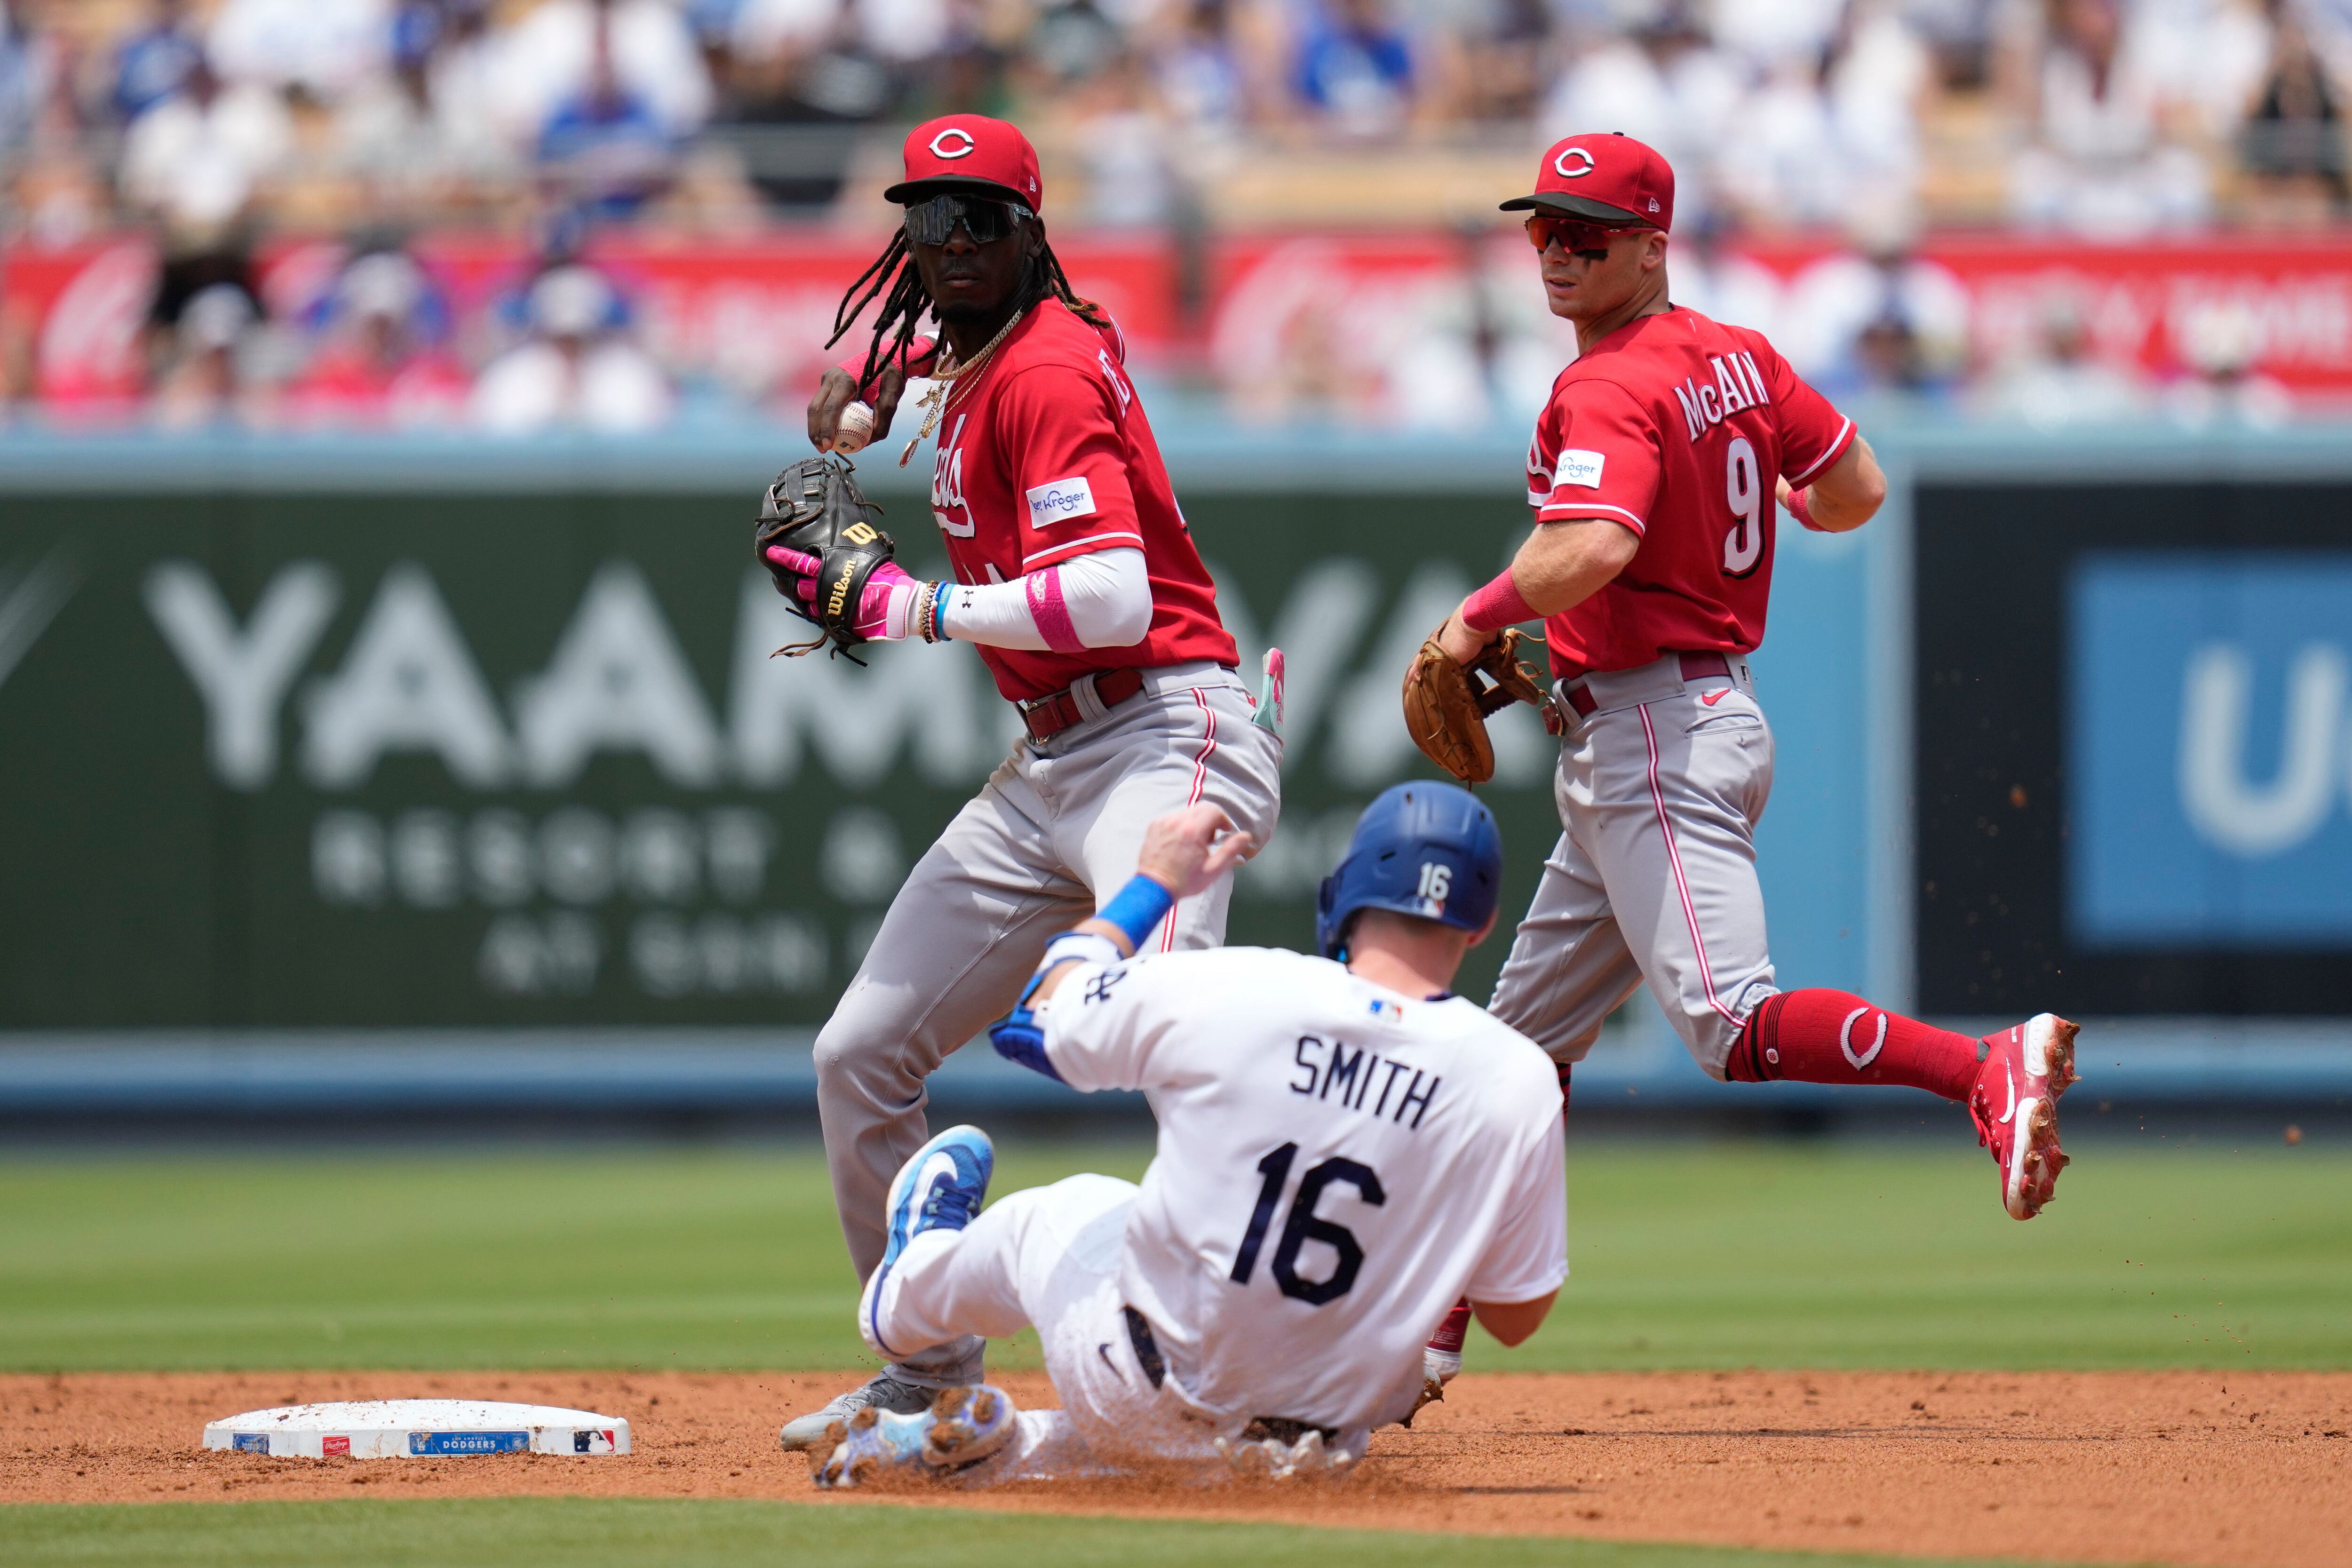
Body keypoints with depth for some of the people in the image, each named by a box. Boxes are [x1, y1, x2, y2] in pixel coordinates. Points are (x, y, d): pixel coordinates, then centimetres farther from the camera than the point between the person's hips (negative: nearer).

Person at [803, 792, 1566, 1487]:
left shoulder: (1222, 992, -17)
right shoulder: (1521, 1083, -15)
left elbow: (1036, 1020, 4)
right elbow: (1516, 1317, -4)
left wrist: (1153, 884, 17)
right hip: (1325, 1442, 0)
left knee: (1047, 1215, 32)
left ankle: (909, 1294, 60)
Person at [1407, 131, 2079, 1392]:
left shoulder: (1610, 390, -16)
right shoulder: (1737, 357, 10)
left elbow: (1593, 548, -32)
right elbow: (1857, 489, 15)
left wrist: (1479, 617, -16)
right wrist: (1768, 497, 36)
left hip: (1655, 732, -10)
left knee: (1732, 1025, -22)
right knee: (1524, 1041, 15)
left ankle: (1991, 1067, -32)